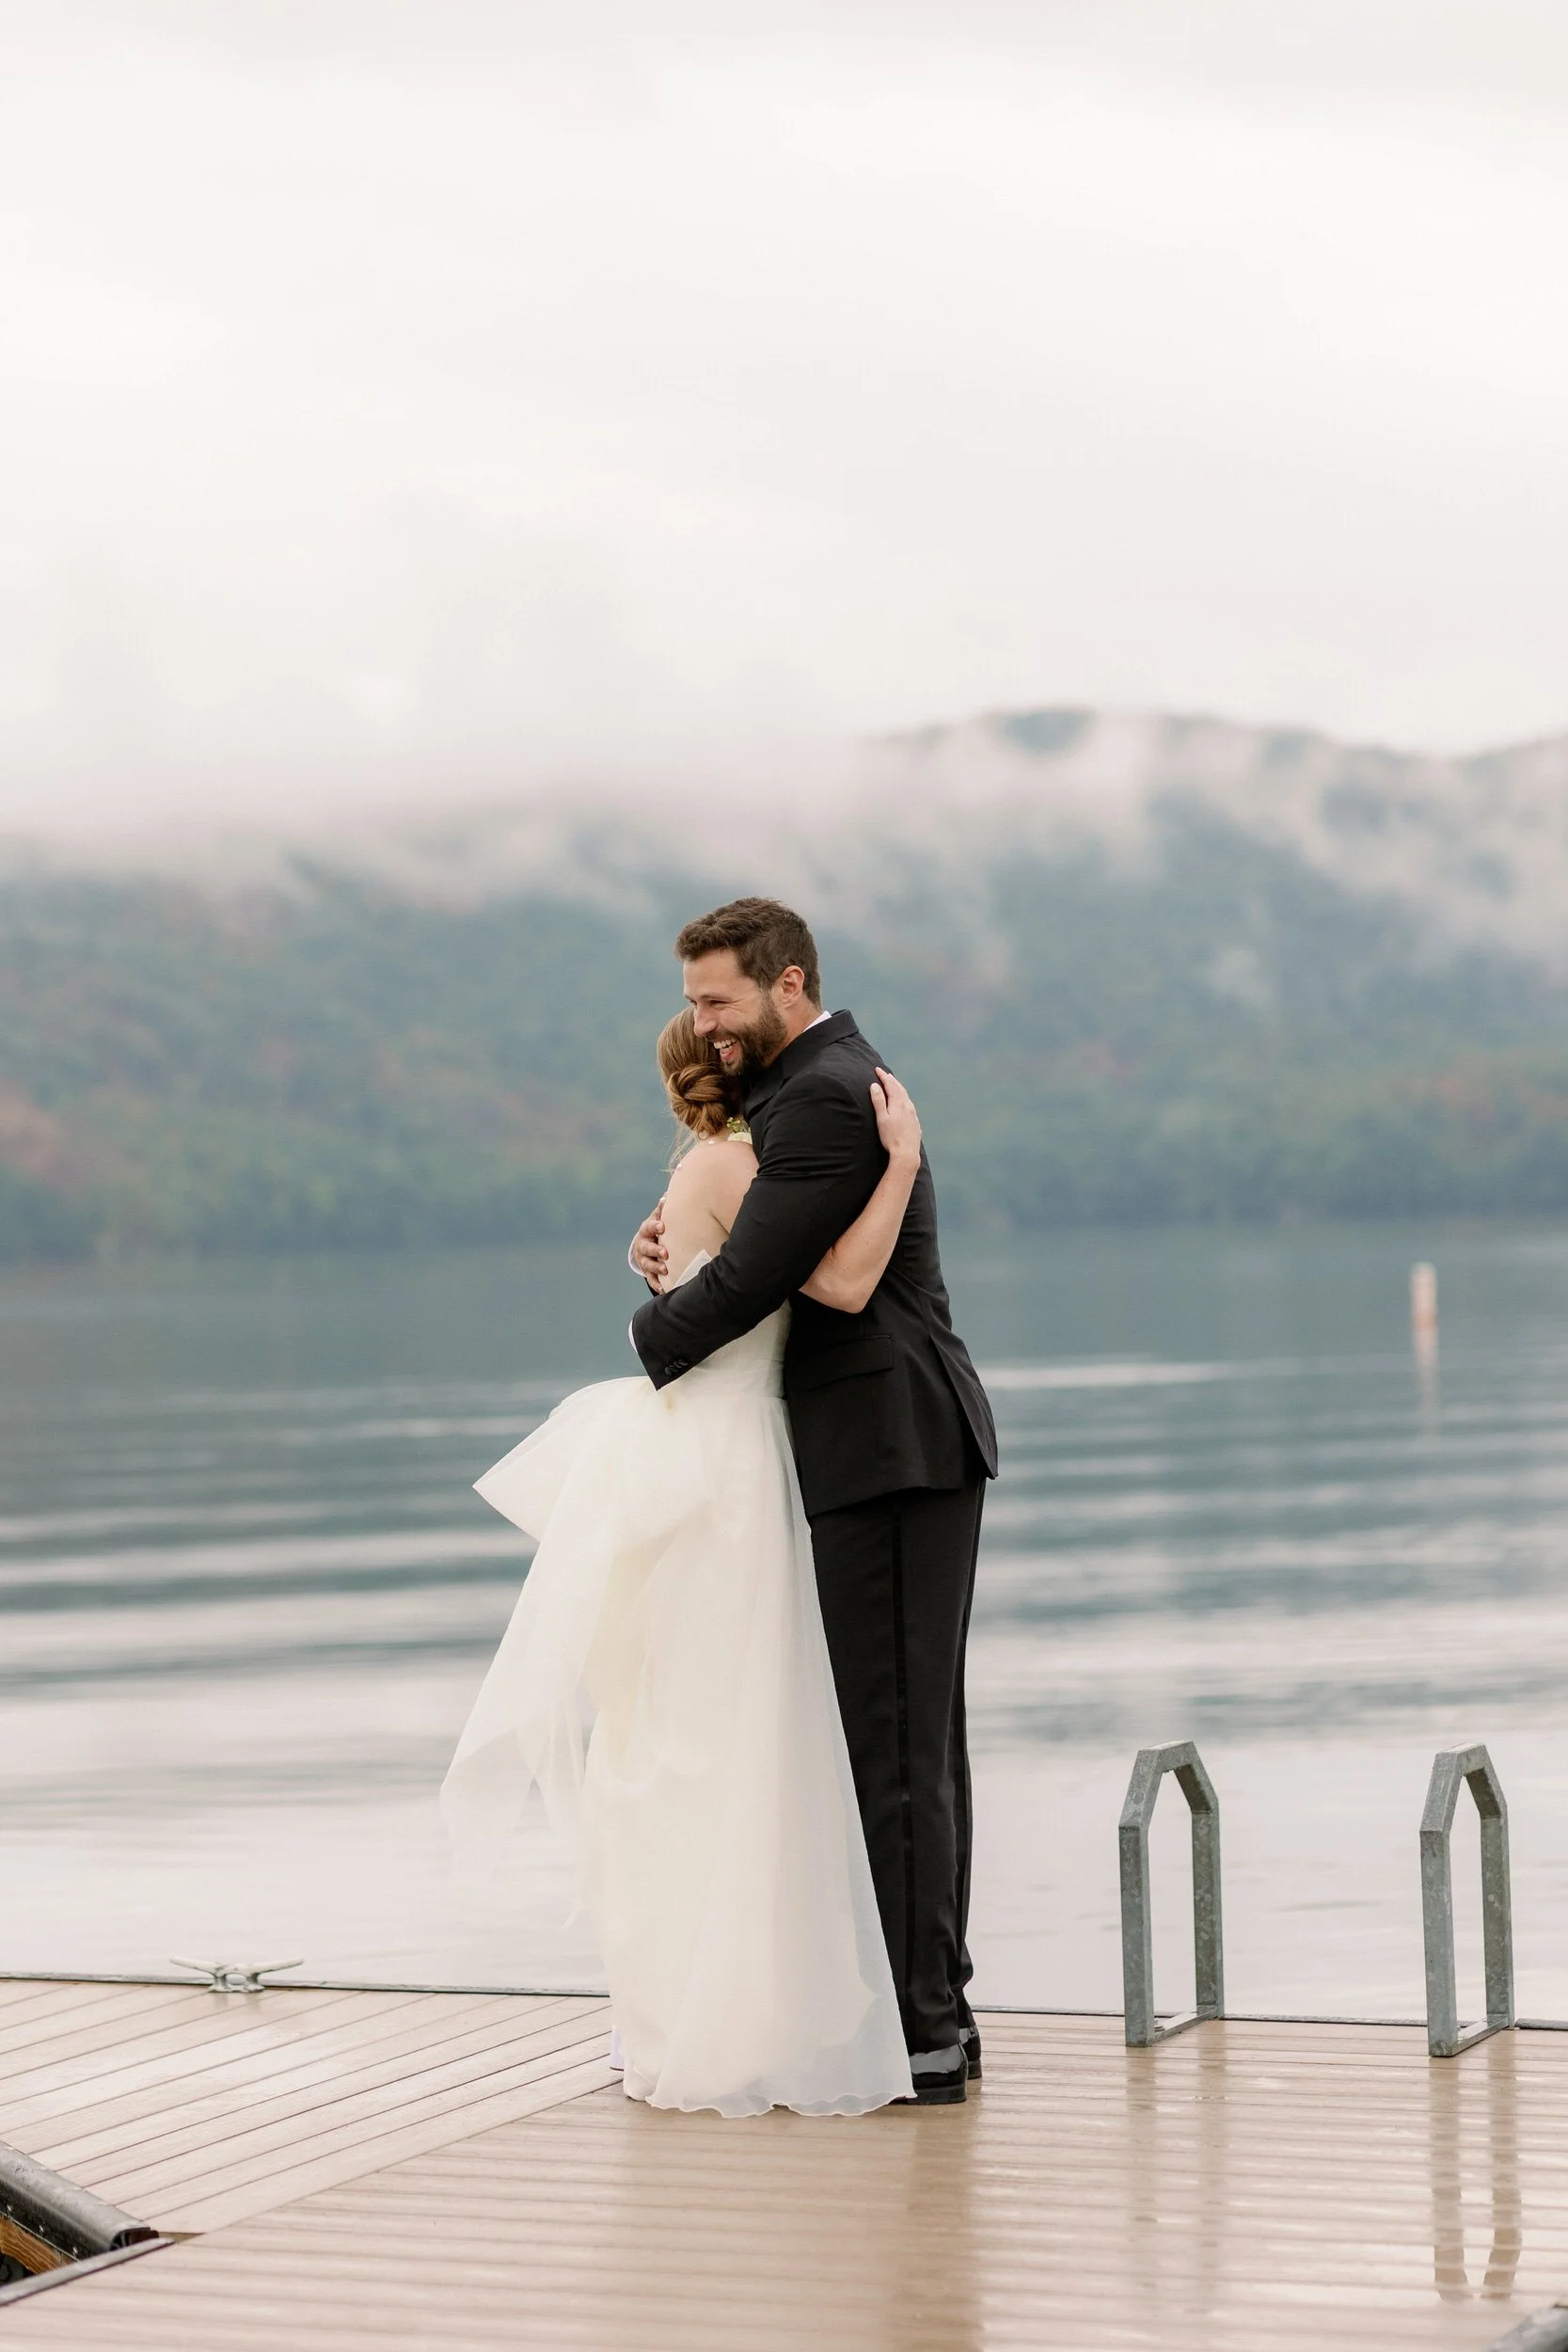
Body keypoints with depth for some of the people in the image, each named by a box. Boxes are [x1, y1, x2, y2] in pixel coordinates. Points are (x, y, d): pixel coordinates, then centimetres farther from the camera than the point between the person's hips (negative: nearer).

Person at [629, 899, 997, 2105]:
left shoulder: (825, 1100, -16)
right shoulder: (833, 1077, 18)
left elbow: (749, 1281, -21)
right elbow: (751, 1230, 23)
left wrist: (655, 1334, -2)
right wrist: (667, 1243, 1)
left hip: (890, 1455, -11)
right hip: (911, 1452, 11)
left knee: (896, 1746, -8)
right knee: (920, 1740, 12)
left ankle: (919, 2031, -5)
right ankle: (936, 2009, 17)